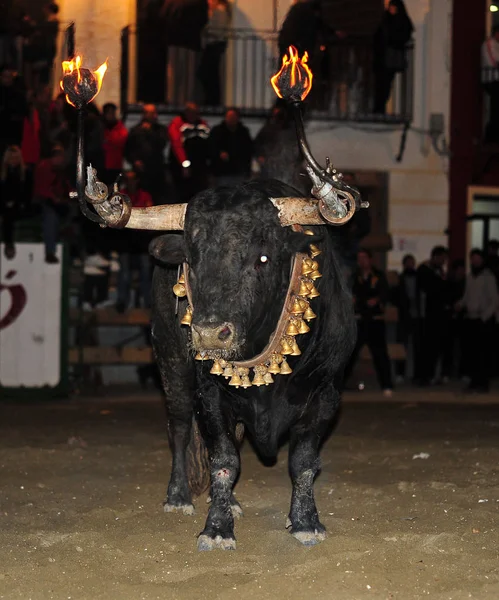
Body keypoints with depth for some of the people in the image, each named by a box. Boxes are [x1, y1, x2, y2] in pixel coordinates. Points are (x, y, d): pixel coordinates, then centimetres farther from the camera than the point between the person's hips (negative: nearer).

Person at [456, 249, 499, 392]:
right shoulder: (469, 277, 13)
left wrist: (485, 316, -12)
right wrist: (460, 304, -2)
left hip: (483, 320, -5)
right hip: (470, 318, 5)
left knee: (484, 352, -6)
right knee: (472, 351, 4)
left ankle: (484, 382, -4)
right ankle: (474, 380, 10)